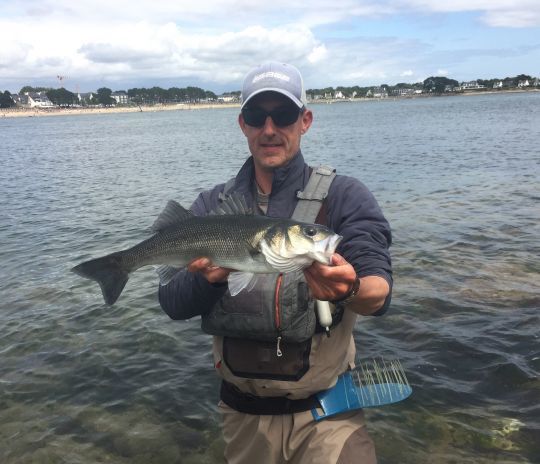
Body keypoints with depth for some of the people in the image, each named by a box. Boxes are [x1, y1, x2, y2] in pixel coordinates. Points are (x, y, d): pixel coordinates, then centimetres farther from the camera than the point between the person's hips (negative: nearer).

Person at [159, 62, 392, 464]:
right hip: (243, 414, 3)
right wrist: (208, 278, -26)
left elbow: (379, 292, -19)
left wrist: (349, 290, -42)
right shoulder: (212, 205, 2)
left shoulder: (345, 197, -8)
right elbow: (172, 304, -4)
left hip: (325, 415, -2)